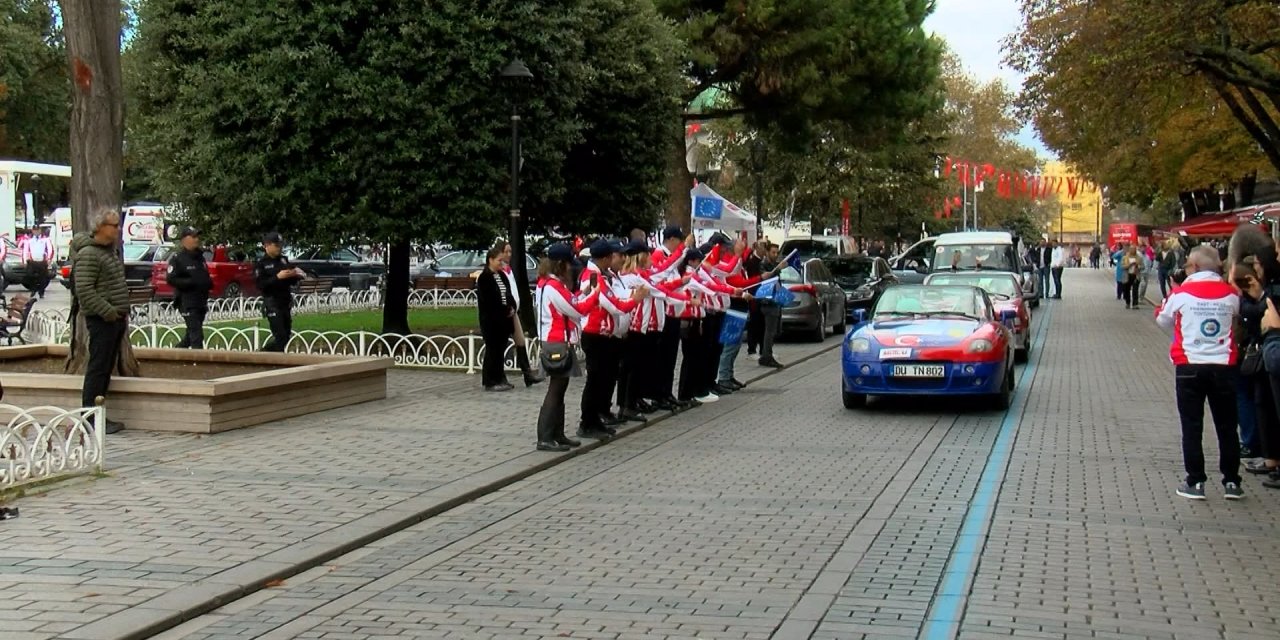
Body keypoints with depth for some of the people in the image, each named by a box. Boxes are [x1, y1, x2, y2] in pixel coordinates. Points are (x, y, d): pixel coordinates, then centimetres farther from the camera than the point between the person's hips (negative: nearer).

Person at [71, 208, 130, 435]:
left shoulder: (110, 251, 16)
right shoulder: (88, 255, -15)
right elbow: (84, 290, -22)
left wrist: (123, 313, 17)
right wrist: (108, 312, -22)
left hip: (115, 318, 10)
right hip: (101, 320, -10)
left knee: (107, 367, 12)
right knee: (98, 368, -8)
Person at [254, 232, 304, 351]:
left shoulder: (284, 259, 11)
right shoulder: (261, 263, -5)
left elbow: (290, 281, 17)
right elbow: (260, 285, -15)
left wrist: (296, 275, -4)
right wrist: (277, 277, -21)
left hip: (286, 301, 7)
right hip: (272, 302, -7)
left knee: (287, 336, 11)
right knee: (280, 336, -11)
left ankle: (265, 352, 28)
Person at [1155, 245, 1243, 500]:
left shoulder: (1181, 293, -8)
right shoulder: (1230, 294, -2)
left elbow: (1163, 320, 5)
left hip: (1190, 367, -2)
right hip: (1223, 367, 2)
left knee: (1192, 427, 6)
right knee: (1226, 427, 11)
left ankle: (1196, 482, 6)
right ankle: (1231, 482, 15)